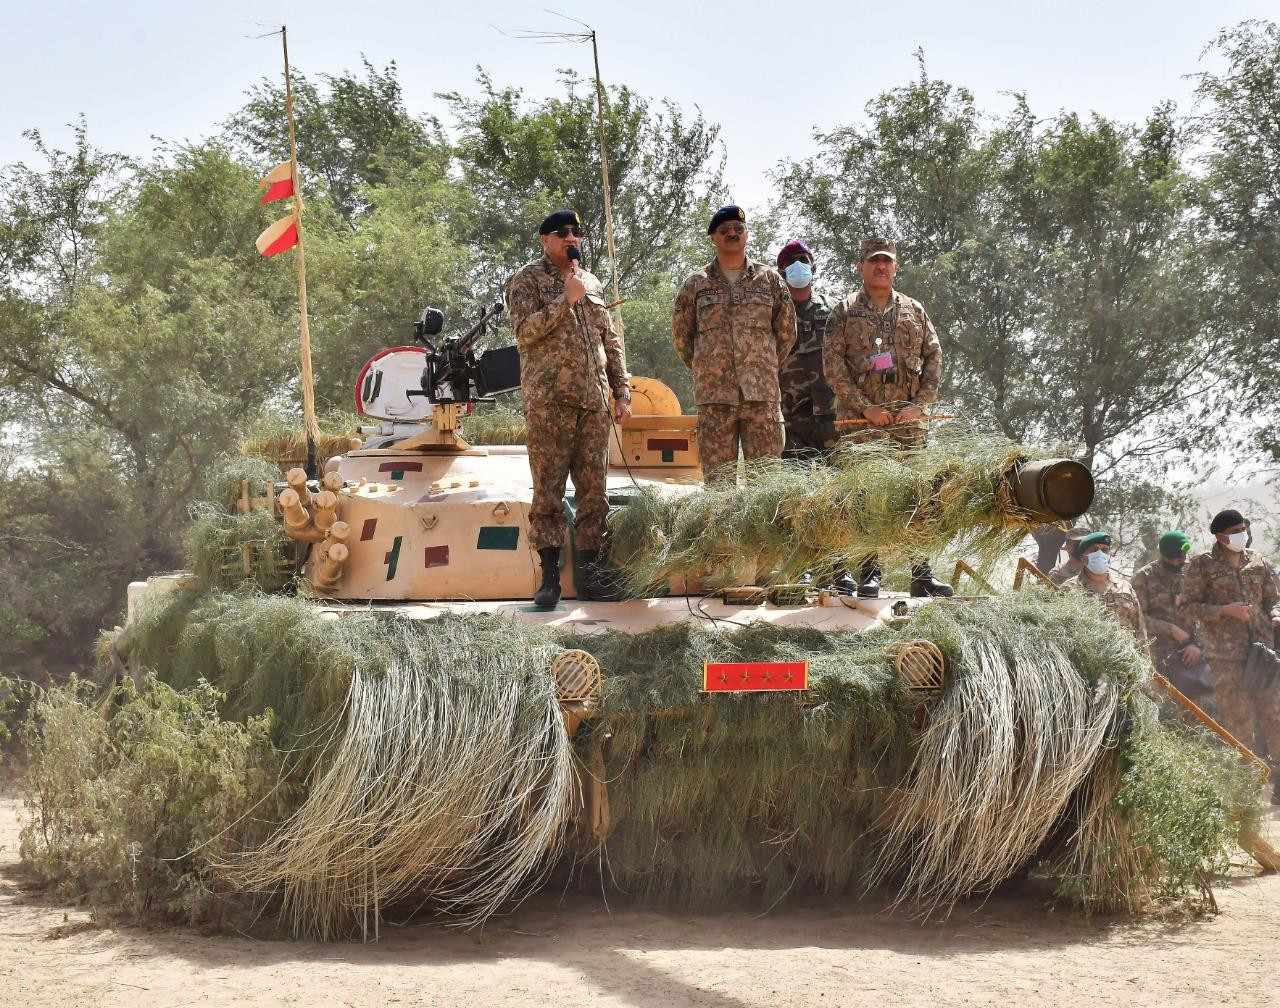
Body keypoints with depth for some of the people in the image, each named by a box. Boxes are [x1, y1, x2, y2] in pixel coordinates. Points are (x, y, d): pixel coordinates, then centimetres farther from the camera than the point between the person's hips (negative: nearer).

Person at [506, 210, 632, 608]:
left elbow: (611, 341, 20)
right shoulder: (527, 280, 3)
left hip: (594, 402, 5)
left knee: (593, 489, 3)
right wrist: (566, 300, -15)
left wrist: (622, 392, 13)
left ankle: (589, 572, 8)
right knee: (548, 491, -5)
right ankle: (550, 576, -4)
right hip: (549, 401, -5)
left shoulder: (592, 284, 19)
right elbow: (525, 331, -11)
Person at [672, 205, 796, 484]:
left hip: (762, 395, 0)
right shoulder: (696, 285, 10)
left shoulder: (769, 279, 10)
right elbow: (680, 336, 17)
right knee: (718, 479, -2)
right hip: (714, 397, 0)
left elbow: (786, 331, 16)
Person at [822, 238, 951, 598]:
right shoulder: (845, 312, 5)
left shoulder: (914, 311, 14)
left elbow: (933, 356, 12)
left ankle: (922, 574, 4)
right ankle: (869, 573, -1)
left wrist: (919, 404, -2)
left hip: (908, 418, 3)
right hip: (862, 419, -3)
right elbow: (833, 364, -3)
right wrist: (865, 407, -10)